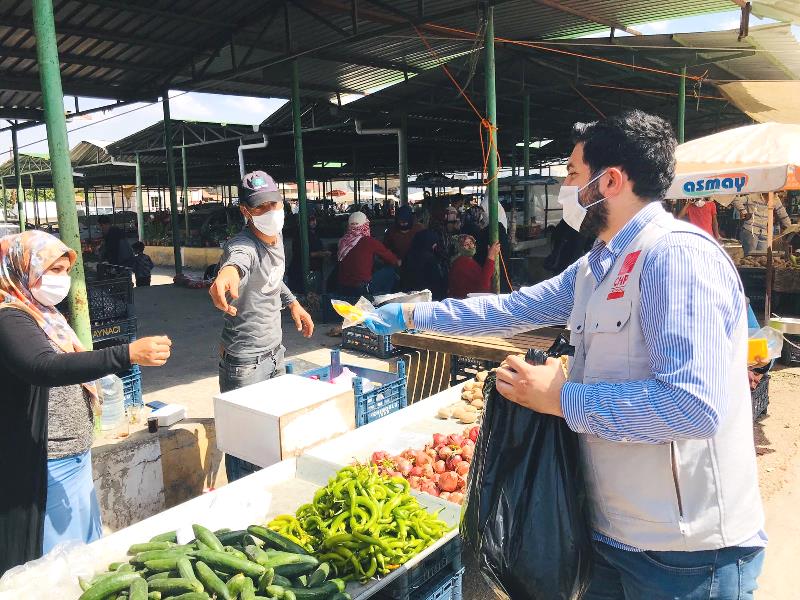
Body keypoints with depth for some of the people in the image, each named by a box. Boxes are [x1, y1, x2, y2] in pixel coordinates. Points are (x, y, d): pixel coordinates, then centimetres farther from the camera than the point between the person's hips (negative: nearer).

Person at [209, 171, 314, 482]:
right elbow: (237, 260, -52)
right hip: (245, 362, -9)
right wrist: (226, 274, -73)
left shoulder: (276, 237, 2)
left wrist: (292, 302, 19)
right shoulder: (243, 245, -25)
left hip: (275, 352, 9)